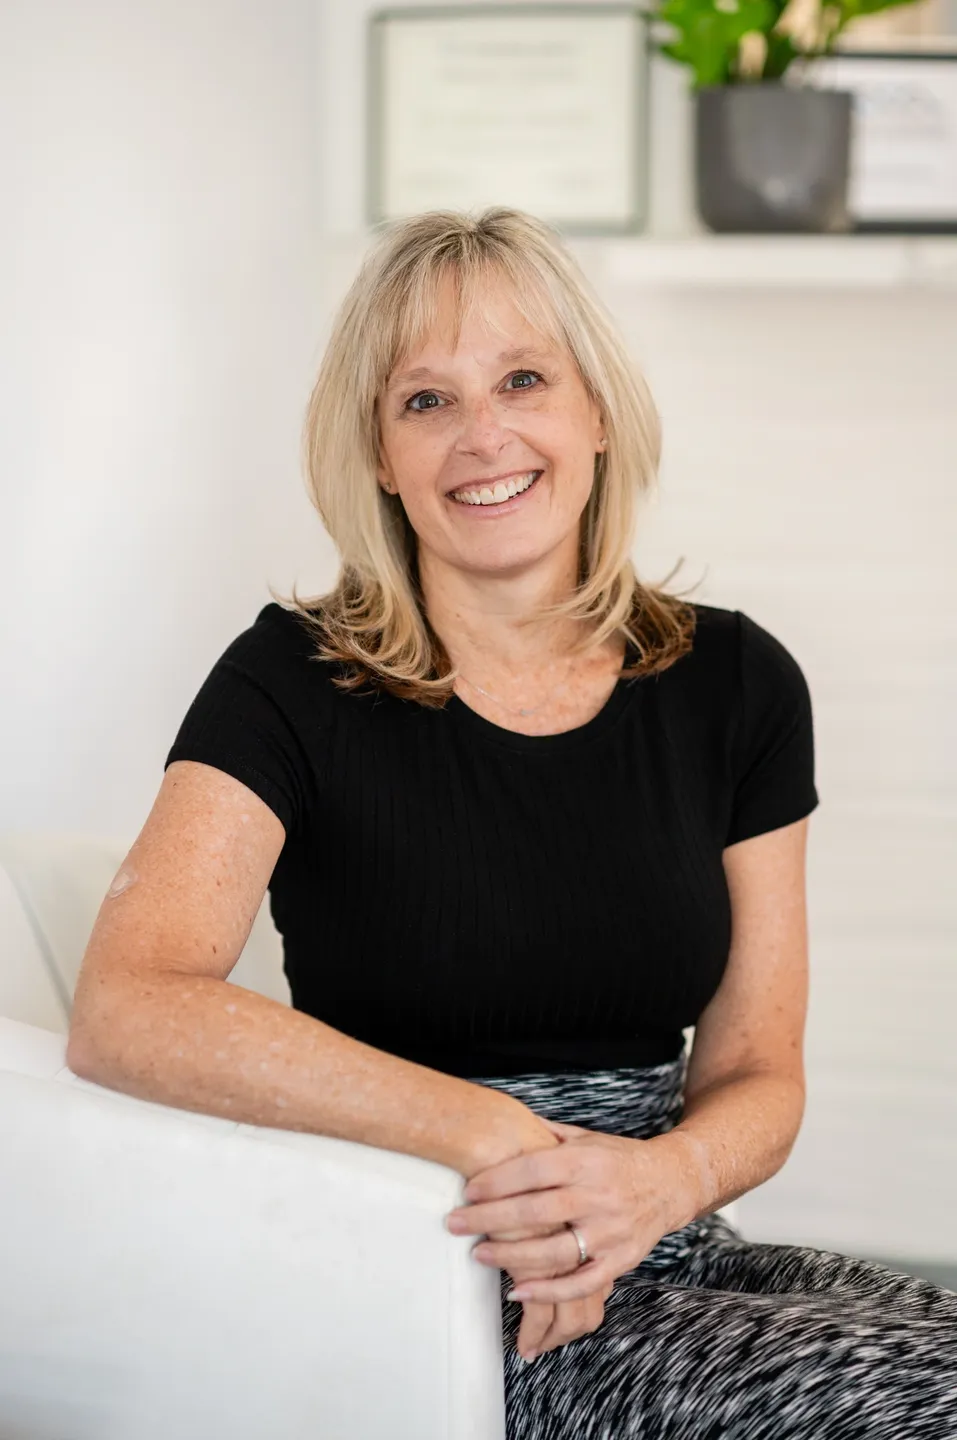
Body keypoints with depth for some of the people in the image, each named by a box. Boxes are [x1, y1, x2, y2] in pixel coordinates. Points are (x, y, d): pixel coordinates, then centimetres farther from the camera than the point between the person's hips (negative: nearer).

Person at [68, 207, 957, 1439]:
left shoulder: (734, 684, 5)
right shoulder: (295, 684, -6)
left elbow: (755, 1072, 7)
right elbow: (126, 1009, -21)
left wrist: (656, 1181, -17)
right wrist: (493, 1138, -26)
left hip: (667, 1260, 6)